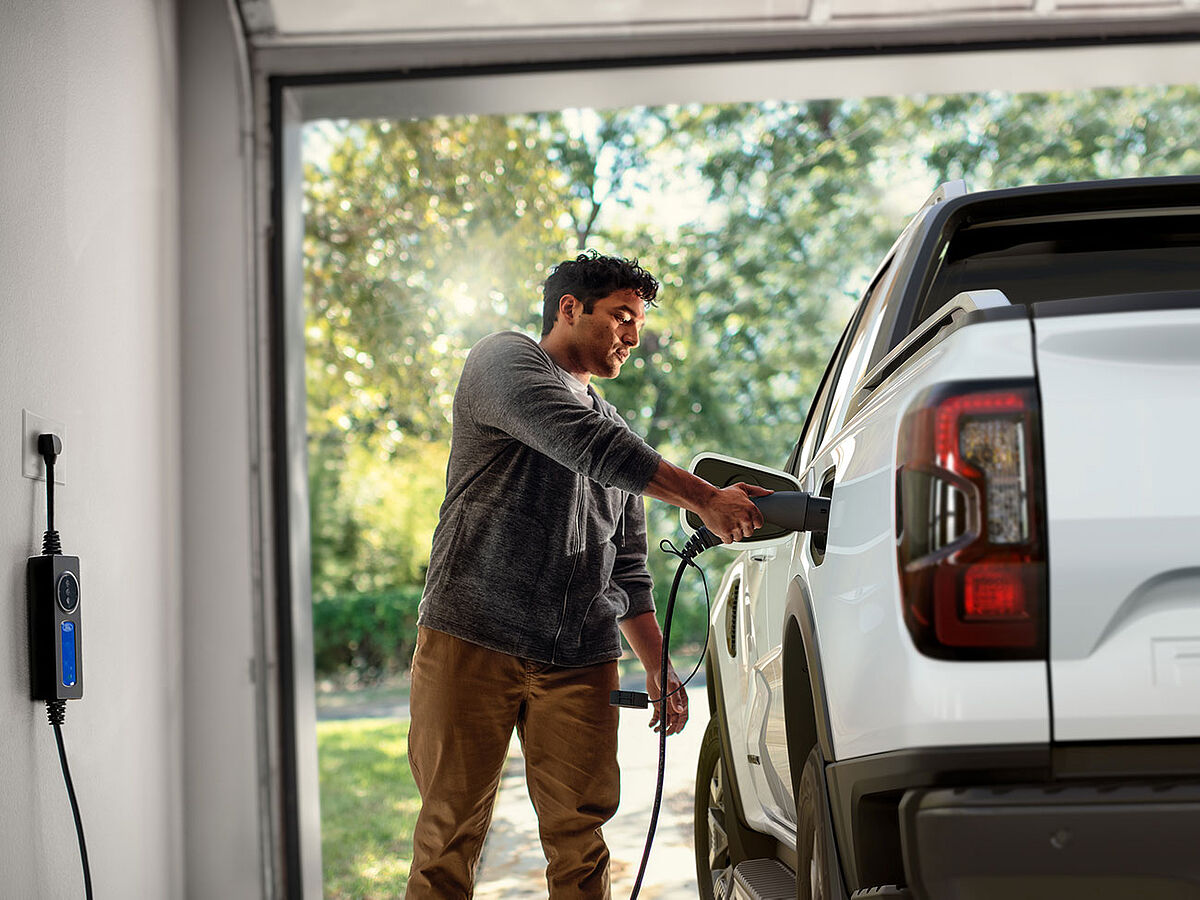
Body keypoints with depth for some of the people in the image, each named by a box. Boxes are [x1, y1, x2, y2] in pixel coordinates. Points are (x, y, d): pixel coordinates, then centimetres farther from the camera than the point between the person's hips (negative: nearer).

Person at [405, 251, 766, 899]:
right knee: (451, 826, -4)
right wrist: (705, 499, -18)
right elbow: (583, 444, -16)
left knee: (578, 833, -2)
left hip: (581, 659, 6)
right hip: (474, 641, -5)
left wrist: (657, 667, 16)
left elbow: (628, 569, 27)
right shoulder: (503, 360, 2)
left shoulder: (616, 431, 24)